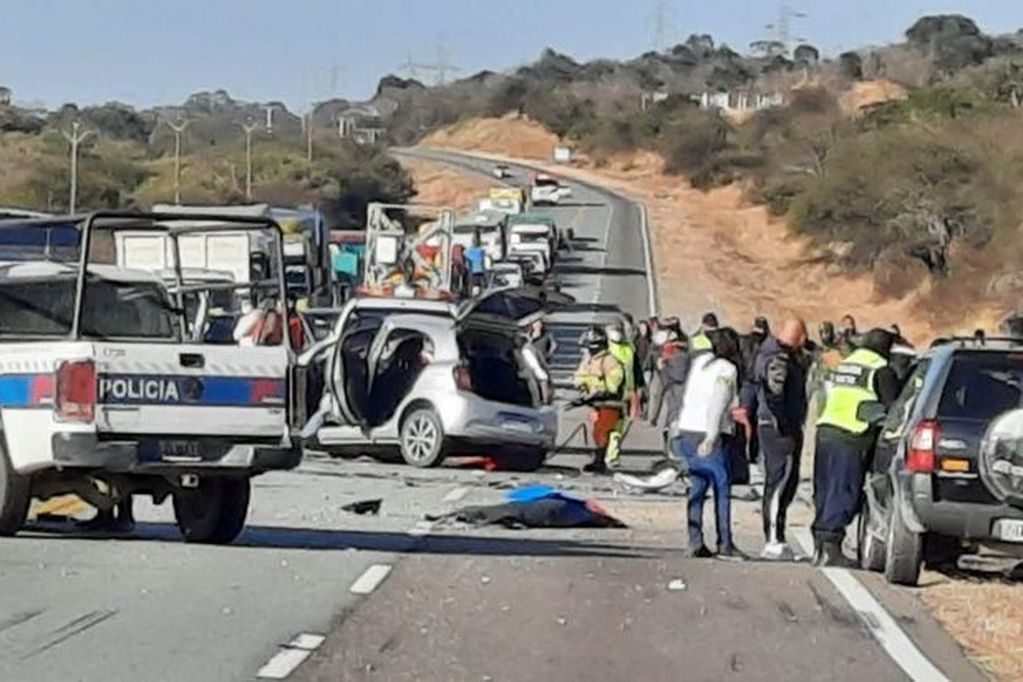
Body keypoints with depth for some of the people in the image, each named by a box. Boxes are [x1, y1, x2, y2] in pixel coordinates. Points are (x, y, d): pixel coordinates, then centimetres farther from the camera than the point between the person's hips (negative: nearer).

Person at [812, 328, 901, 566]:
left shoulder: (843, 365, 23)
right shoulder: (881, 370, -1)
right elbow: (891, 407, -4)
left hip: (825, 431, 7)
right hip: (850, 438, -7)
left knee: (824, 491, 12)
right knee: (843, 494, -5)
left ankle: (820, 544, 14)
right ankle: (831, 547, -8)